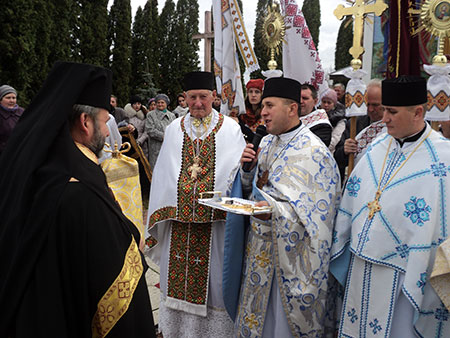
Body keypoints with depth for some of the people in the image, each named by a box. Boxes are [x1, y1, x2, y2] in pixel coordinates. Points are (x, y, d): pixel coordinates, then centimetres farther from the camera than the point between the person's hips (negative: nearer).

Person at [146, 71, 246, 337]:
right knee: (179, 275, 11)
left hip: (214, 221, -3)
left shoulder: (230, 129, 1)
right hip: (179, 219, 3)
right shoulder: (175, 129, 10)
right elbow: (163, 175, 11)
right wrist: (162, 215, 7)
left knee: (211, 276, 6)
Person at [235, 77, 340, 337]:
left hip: (293, 254, -7)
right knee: (259, 316, 19)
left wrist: (275, 211, -30)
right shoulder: (266, 144, 7)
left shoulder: (314, 152, -17)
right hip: (261, 245, 7)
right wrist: (248, 167, -6)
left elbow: (317, 212, -20)